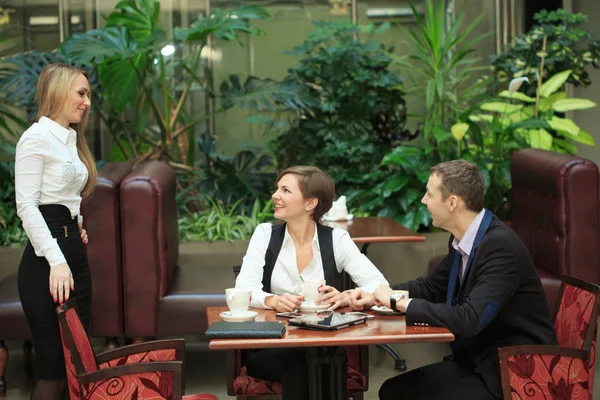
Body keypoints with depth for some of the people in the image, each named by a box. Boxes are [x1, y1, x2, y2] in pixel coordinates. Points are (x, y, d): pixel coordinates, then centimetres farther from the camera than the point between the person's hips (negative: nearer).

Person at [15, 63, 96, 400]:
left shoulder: (71, 139, 17)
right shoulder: (36, 138, -9)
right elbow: (26, 205, -16)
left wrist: (77, 228, 10)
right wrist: (56, 261, -23)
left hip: (74, 252, 9)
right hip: (46, 261, -9)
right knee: (55, 370, -8)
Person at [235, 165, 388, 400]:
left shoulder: (336, 239, 1)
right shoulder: (265, 235, 3)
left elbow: (379, 285, -7)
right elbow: (243, 290, -9)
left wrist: (346, 298, -27)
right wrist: (272, 301, -30)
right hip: (270, 348, 0)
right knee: (298, 362, -33)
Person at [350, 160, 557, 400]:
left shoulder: (502, 246, -24)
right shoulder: (462, 240, 2)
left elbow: (469, 320, -32)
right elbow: (432, 286, 20)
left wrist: (400, 302, -22)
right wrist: (378, 296, 4)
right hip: (477, 359, 8)